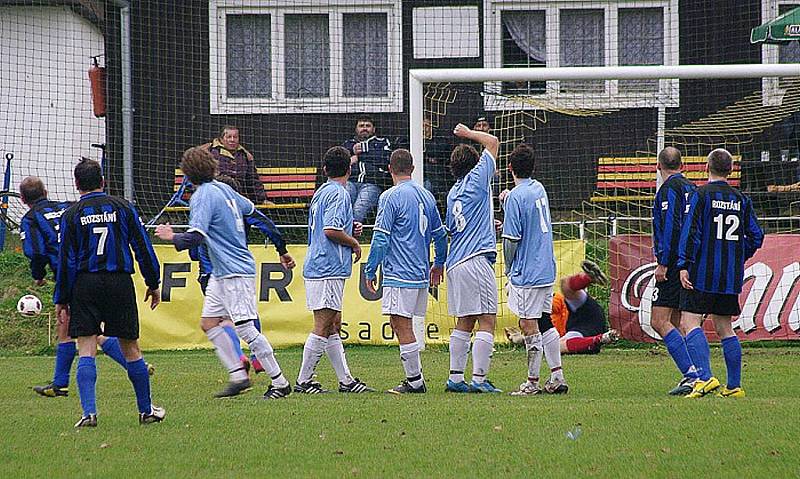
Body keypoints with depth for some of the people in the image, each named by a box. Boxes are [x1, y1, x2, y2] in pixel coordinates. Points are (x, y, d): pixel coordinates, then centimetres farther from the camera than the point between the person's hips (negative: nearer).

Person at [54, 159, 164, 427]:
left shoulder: (71, 216, 0)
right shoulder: (122, 207, 5)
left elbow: (66, 259, -1)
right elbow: (142, 246, 5)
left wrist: (61, 300, 4)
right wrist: (153, 284, 13)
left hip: (85, 285, -1)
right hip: (120, 282, 1)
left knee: (86, 350, -3)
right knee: (130, 348, 11)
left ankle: (89, 412, -17)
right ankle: (146, 410, 18)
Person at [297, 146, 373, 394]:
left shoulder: (321, 192, 16)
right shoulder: (338, 194, -12)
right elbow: (331, 230, -22)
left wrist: (350, 229, 15)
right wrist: (354, 243, -7)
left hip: (316, 268, 10)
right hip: (329, 270, -10)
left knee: (333, 325, 12)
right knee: (323, 327, -7)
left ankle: (346, 380, 15)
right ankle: (303, 381, -7)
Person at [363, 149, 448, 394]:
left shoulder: (391, 197, -10)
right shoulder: (426, 196, 12)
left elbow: (381, 238, -12)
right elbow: (440, 234, 20)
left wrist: (370, 271, -5)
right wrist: (439, 263, 34)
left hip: (399, 273, -8)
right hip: (421, 273, 8)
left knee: (401, 325, -5)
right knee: (404, 326, 14)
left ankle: (415, 381, -6)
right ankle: (414, 379, 13)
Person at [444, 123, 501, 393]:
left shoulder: (452, 194, 16)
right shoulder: (476, 180, -3)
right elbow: (493, 142, 2)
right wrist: (468, 133, 16)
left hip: (455, 264, 8)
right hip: (477, 260, -8)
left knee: (464, 323, 12)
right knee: (486, 321, -8)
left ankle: (455, 378, 10)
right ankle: (479, 379, -14)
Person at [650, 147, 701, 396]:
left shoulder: (669, 188, -9)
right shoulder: (691, 188, 16)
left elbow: (671, 227, -19)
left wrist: (663, 263, -19)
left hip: (674, 264, -9)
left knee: (660, 321, -10)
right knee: (677, 322, 13)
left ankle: (691, 374, -20)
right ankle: (690, 377, 8)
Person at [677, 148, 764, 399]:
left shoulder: (700, 195, -6)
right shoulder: (741, 199, 10)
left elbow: (690, 232, -14)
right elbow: (756, 236, 12)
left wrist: (684, 264, -13)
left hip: (702, 274, -6)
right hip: (731, 276, 6)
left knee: (691, 322, -8)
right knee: (724, 327, 14)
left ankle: (705, 377, -26)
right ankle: (734, 386, 12)